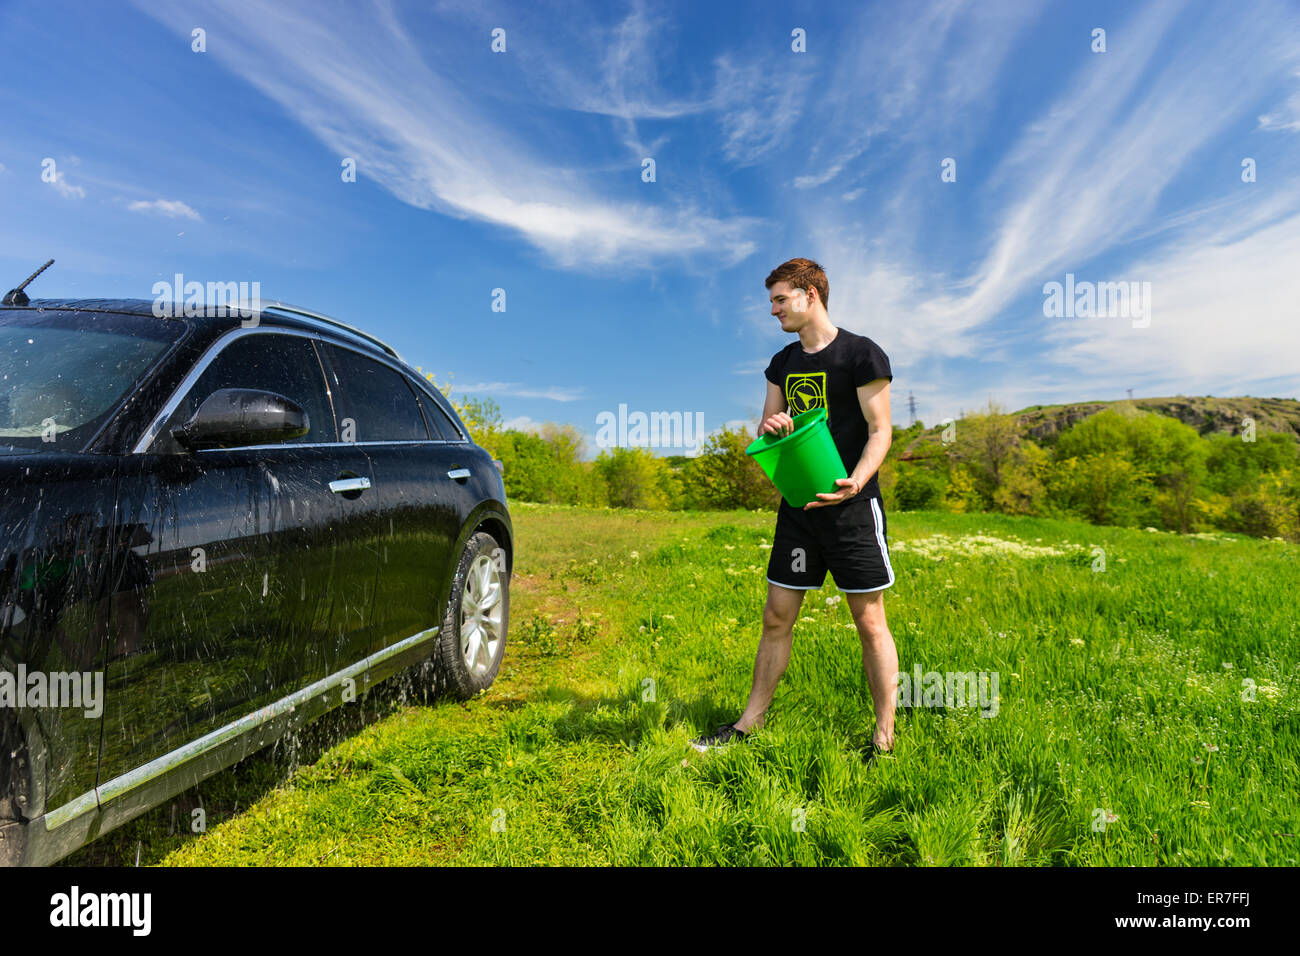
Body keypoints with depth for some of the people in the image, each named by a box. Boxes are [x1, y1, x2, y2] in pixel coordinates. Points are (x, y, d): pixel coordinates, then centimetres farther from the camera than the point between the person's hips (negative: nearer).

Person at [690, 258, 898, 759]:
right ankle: (749, 724, 21)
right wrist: (770, 427, -7)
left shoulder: (862, 354, -5)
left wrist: (854, 482, -25)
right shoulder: (782, 363, 14)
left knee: (870, 623, 2)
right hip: (797, 506, 6)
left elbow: (880, 430, -8)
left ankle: (884, 738, 16)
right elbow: (766, 432, 18)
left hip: (851, 506, -6)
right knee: (776, 618, 9)